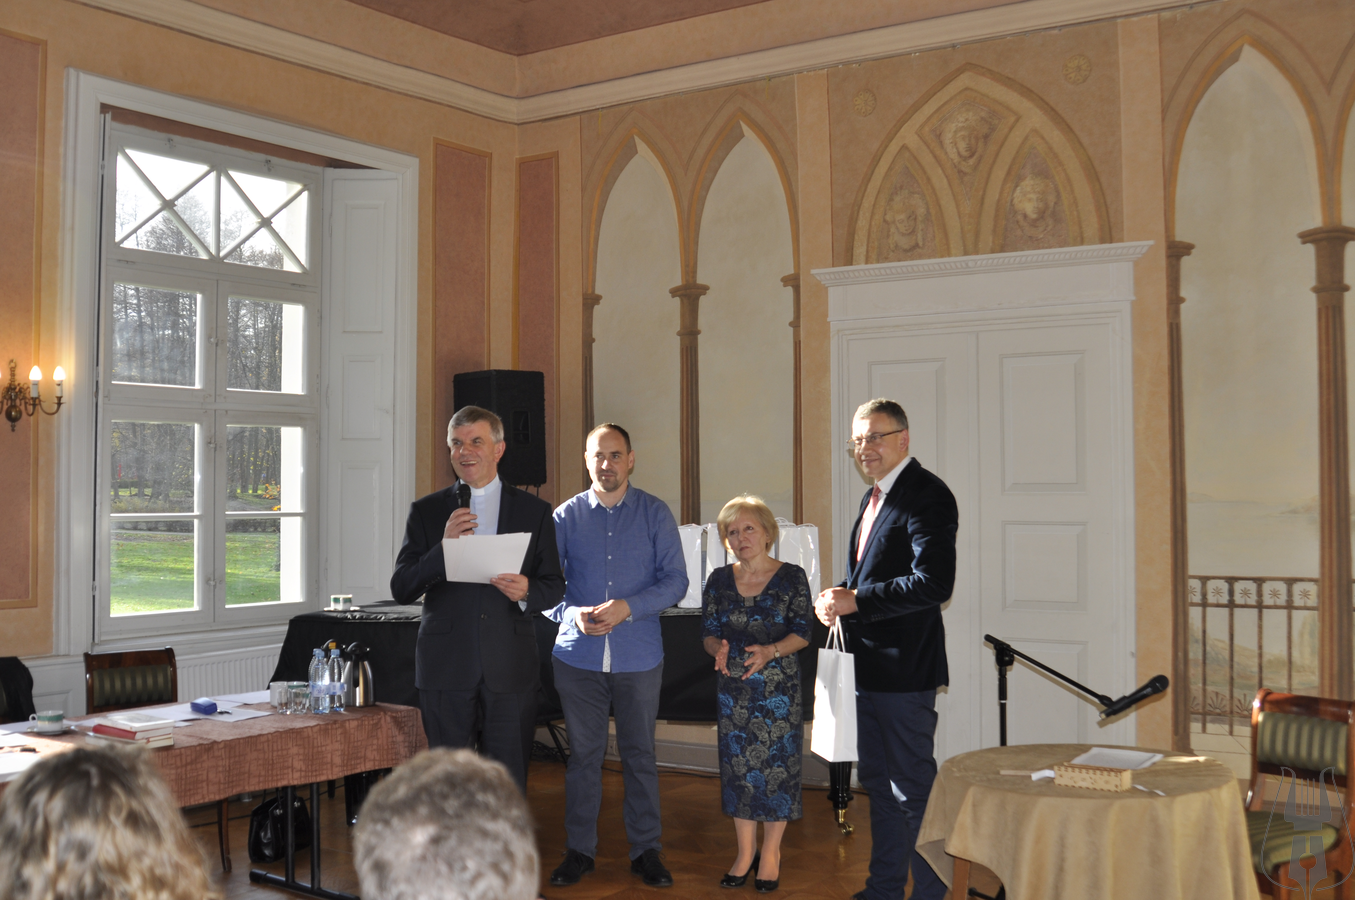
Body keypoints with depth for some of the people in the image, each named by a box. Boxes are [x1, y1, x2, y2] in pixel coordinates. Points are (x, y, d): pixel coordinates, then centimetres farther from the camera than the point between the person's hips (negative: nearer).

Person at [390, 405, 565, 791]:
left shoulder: (535, 511, 7)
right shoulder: (426, 511, 7)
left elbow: (554, 586, 8)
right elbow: (400, 589, 1)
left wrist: (526, 592, -15)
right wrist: (443, 547, -15)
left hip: (511, 668, 0)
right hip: (446, 668, 0)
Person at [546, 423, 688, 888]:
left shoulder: (654, 513, 1)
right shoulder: (566, 516, 3)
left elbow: (675, 580, -3)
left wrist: (628, 607, -17)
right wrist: (571, 613, -17)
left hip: (638, 656, -1)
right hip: (578, 656, 1)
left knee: (639, 755, 8)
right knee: (583, 754, 8)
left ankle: (645, 850, 20)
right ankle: (579, 850, 20)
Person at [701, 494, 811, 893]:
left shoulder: (792, 577, -5)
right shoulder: (719, 580, 4)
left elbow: (802, 634, -6)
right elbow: (709, 632, 6)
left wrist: (770, 651, -23)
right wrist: (718, 649, -17)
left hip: (779, 687, -3)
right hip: (732, 687, 3)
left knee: (777, 765, 1)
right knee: (737, 766, 6)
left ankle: (770, 854, 16)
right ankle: (745, 852, 21)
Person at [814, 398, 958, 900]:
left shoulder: (926, 496, -15)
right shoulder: (875, 497, 15)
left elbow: (934, 584, -25)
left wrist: (856, 602, -21)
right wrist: (839, 602, 3)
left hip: (905, 668, -10)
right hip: (869, 664, 10)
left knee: (913, 787, 0)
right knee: (878, 782, 19)